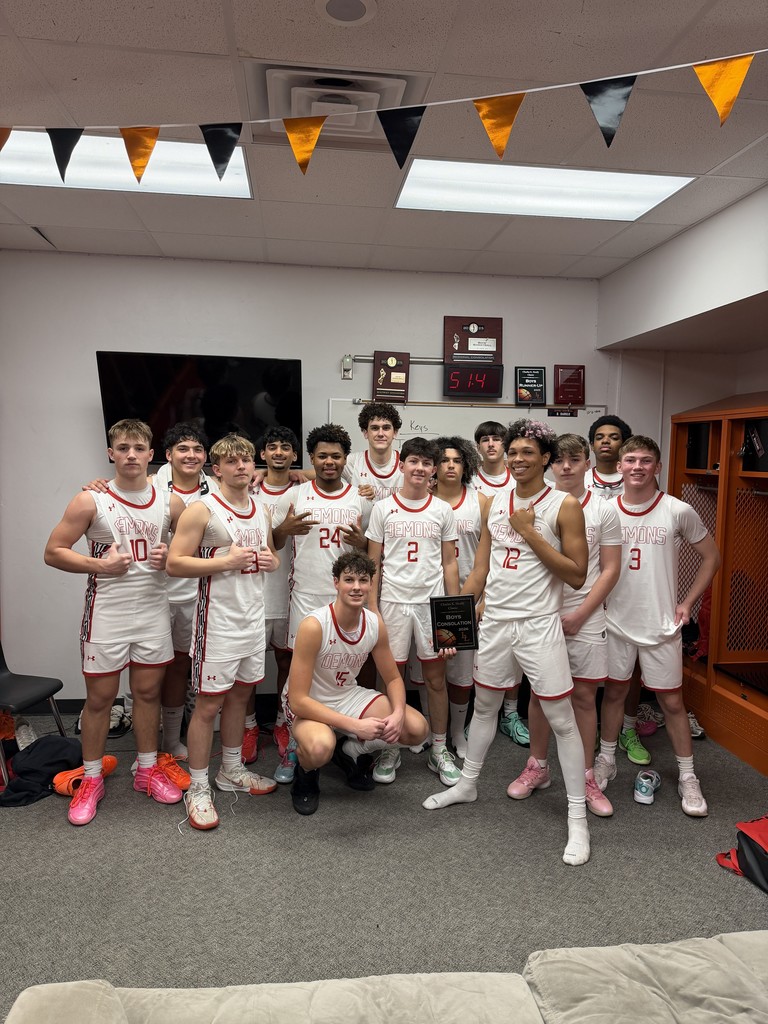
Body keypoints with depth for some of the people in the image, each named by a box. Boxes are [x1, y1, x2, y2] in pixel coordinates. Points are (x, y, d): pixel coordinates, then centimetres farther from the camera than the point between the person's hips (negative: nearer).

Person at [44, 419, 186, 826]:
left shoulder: (170, 502, 2)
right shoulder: (90, 501, -7)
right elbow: (53, 552, -5)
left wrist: (171, 558, -7)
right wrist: (99, 565, -18)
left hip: (153, 610, 3)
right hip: (107, 612, -3)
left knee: (148, 691, 13)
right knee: (99, 697, 8)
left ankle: (147, 770, 31)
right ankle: (91, 780, 26)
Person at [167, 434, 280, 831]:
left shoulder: (261, 511, 10)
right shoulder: (202, 510, -11)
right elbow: (174, 563, -15)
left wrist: (271, 561, 1)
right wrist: (226, 562, -22)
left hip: (253, 616, 7)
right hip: (218, 619, -7)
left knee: (240, 694, 17)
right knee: (209, 702, 1)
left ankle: (232, 769, 33)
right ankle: (198, 787, 15)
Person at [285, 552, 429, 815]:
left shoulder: (375, 623, -10)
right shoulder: (314, 626, -28)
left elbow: (393, 678, 3)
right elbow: (298, 700, -27)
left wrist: (398, 714, -19)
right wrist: (355, 725, -32)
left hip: (350, 695, 6)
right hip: (308, 704, -5)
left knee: (417, 729, -10)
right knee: (320, 748, -39)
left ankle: (351, 752, 17)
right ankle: (306, 773, 1)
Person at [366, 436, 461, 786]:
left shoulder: (443, 511, 4)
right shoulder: (383, 509, 1)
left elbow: (449, 563, 6)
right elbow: (373, 563, 2)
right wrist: (372, 608, -4)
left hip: (432, 603, 1)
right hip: (393, 602, -1)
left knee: (436, 677, 9)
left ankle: (439, 751, 23)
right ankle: (390, 750, 23)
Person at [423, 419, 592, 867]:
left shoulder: (564, 505, -7)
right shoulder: (496, 503, 8)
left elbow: (577, 575, -12)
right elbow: (481, 569, 11)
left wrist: (530, 533, -17)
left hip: (539, 625, -5)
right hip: (495, 622, 5)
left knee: (562, 719, 1)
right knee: (484, 707, 20)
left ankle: (577, 817, 14)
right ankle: (467, 784, 39)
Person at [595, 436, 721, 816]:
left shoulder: (678, 511, -8)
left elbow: (711, 557, 3)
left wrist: (687, 603, -2)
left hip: (661, 625, -2)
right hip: (616, 621, 2)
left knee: (672, 700, 8)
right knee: (613, 691, 15)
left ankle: (687, 777, 25)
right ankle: (606, 760, 32)